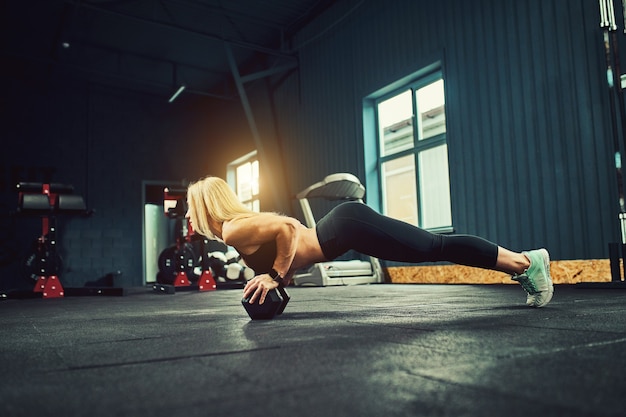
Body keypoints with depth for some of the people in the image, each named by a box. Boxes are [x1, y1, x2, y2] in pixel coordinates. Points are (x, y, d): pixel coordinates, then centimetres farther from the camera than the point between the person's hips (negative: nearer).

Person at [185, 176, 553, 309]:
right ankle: (523, 262, 17)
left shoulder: (234, 230, -12)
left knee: (436, 247, -5)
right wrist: (284, 273, 19)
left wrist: (276, 276, -18)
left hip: (350, 227, -8)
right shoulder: (241, 224, 16)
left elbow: (289, 226, -28)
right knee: (435, 247, 9)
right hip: (346, 227, 8)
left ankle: (527, 262, 4)